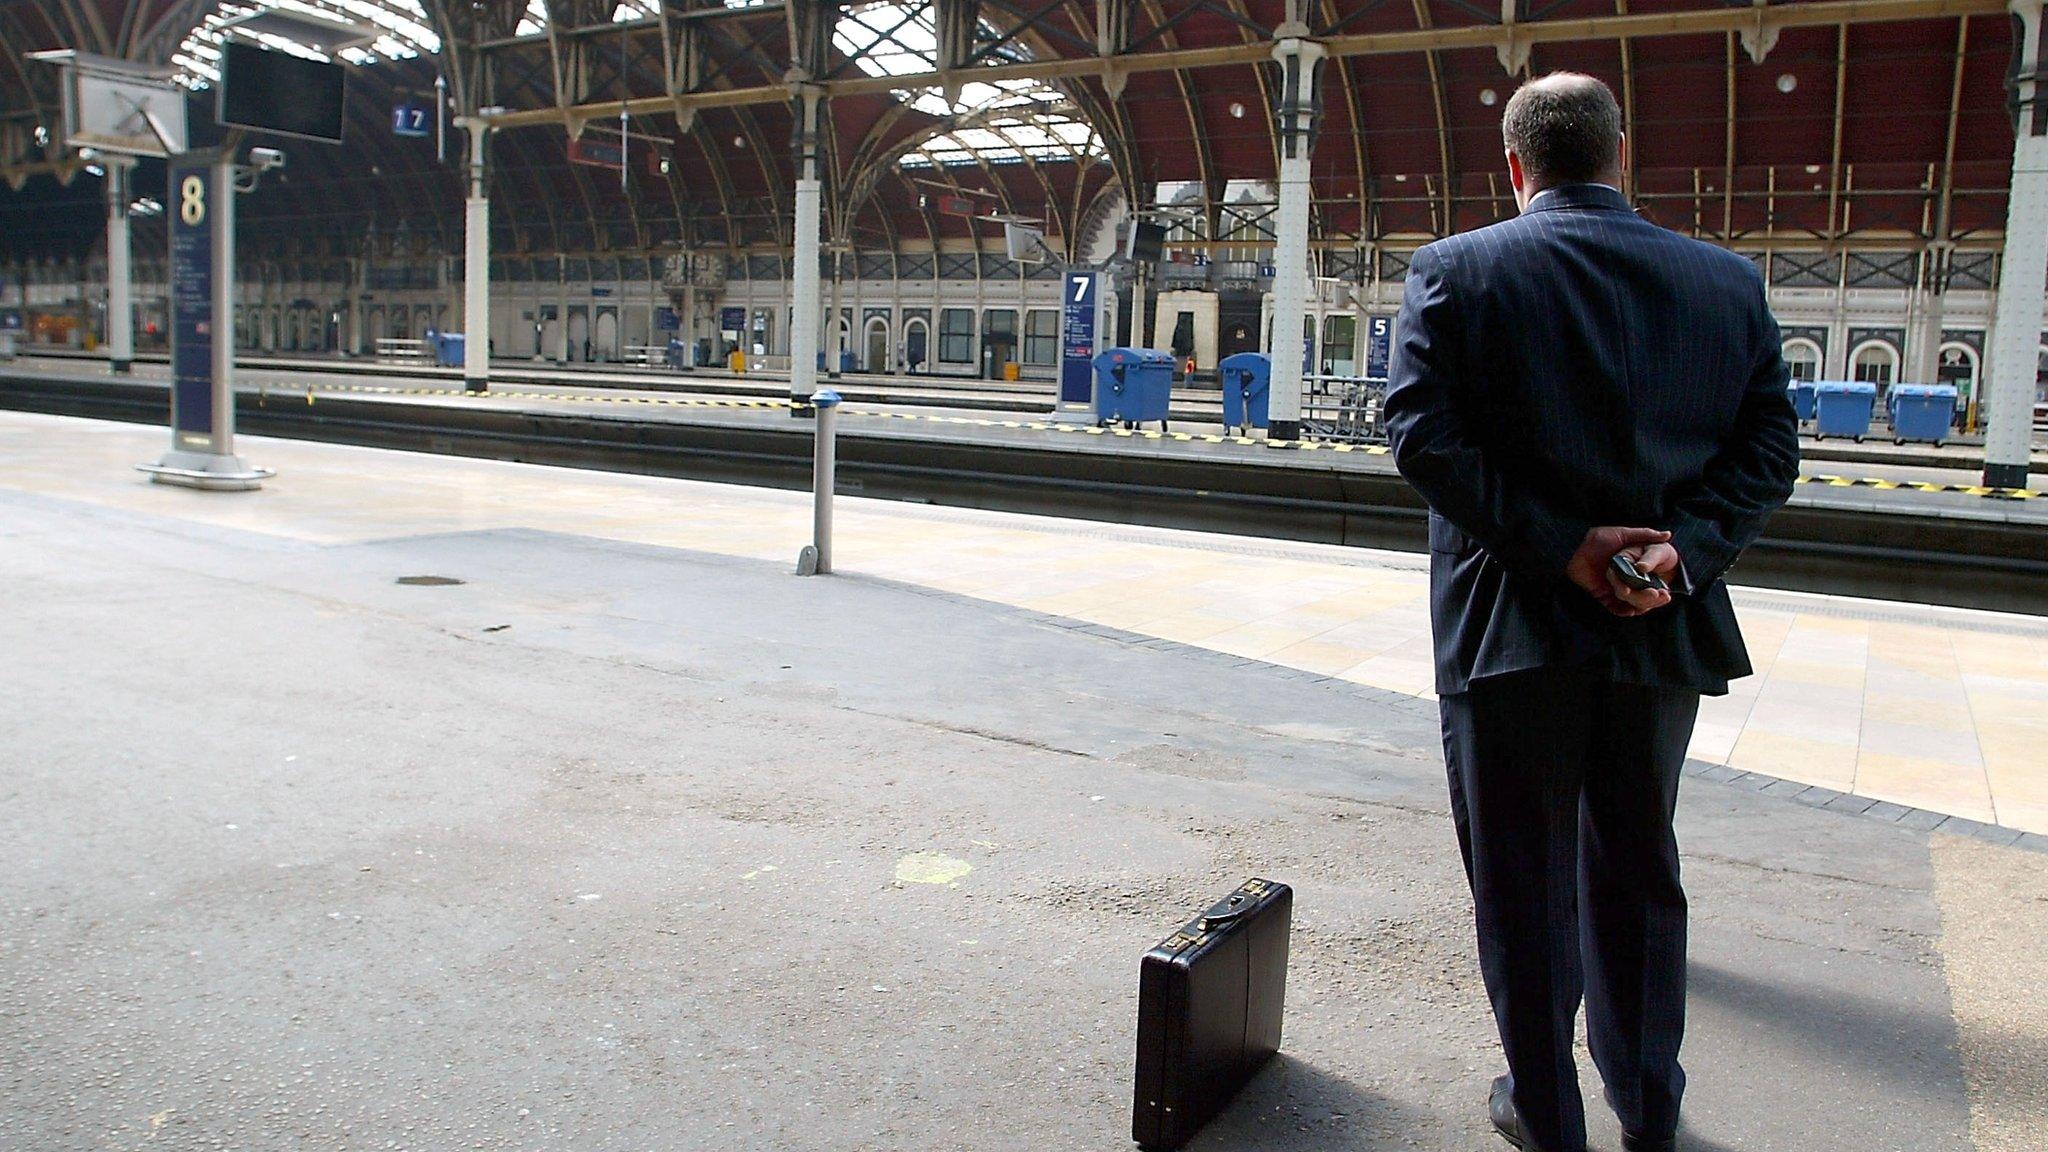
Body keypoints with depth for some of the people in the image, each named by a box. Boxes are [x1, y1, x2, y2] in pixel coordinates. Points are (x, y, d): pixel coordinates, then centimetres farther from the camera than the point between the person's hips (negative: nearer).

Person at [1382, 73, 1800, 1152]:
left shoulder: (1456, 270, -6)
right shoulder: (1728, 280, 5)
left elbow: (1422, 434, -16)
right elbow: (1769, 446, 0)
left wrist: (1558, 545, -14)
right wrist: (1682, 549, -9)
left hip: (1511, 624, -4)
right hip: (1665, 625, 4)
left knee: (1524, 882, 11)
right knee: (1637, 873, 20)